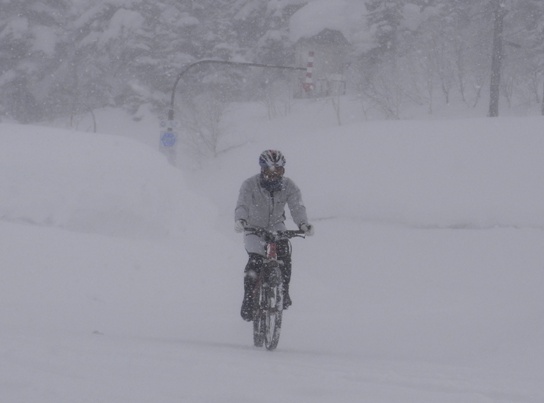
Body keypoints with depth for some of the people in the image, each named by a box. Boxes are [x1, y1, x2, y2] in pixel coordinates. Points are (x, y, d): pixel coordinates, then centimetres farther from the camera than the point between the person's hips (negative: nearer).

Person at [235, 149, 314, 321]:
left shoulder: (288, 186, -14)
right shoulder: (250, 185, -21)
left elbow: (297, 206, -25)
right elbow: (242, 204, -33)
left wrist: (303, 224, -46)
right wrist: (240, 220, -56)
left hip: (276, 226, 2)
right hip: (254, 227, -2)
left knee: (284, 254, -20)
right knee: (256, 259, -22)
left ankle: (284, 291, 2)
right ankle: (248, 298, -11)